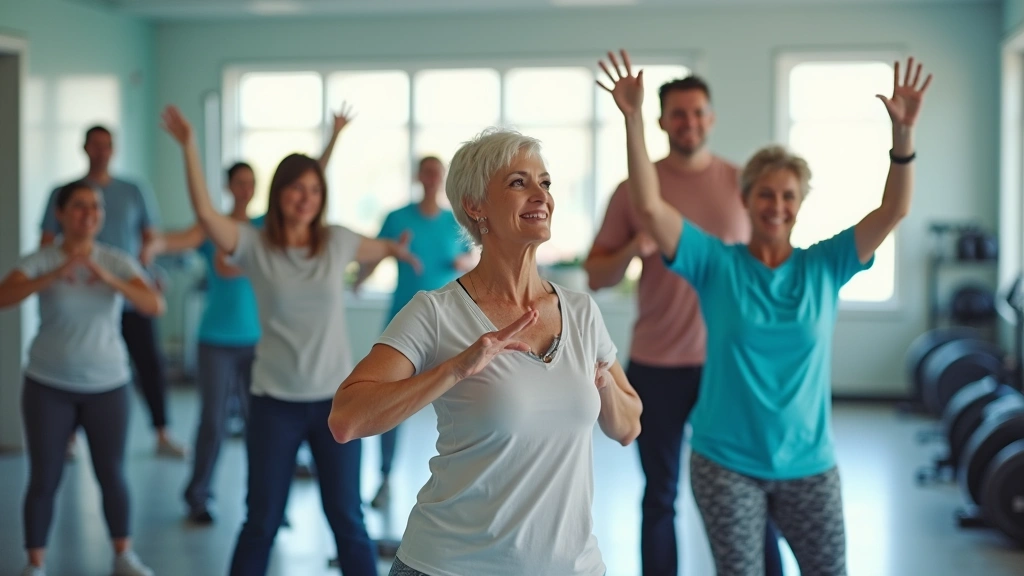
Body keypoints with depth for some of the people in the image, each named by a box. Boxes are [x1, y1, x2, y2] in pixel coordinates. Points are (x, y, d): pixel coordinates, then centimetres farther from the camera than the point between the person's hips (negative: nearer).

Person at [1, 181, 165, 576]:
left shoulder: (118, 261, -3)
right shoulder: (40, 261, -7)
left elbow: (156, 307, -16)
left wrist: (109, 278, -31)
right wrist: (57, 273, -37)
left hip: (108, 385, 2)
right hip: (48, 386, -1)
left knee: (112, 474, 7)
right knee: (44, 479, 2)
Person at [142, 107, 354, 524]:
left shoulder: (267, 226, 4)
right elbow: (181, 239, -23)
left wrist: (334, 137, -3)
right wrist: (155, 245, -46)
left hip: (258, 340, 2)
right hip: (218, 341, -2)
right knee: (213, 421, -1)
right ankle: (198, 498, 15)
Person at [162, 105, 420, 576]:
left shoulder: (337, 242, 2)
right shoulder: (254, 245, -5)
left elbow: (377, 248, 25)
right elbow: (205, 212, -21)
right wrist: (189, 147, -27)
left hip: (335, 397, 1)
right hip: (274, 400, -1)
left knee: (346, 517, 7)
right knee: (262, 521, 9)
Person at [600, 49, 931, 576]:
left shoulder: (825, 267, -1)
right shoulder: (717, 264, -5)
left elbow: (892, 211, -9)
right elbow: (648, 207, -15)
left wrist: (902, 133, -23)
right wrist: (633, 119, -23)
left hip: (808, 463, 2)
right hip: (725, 461, -1)